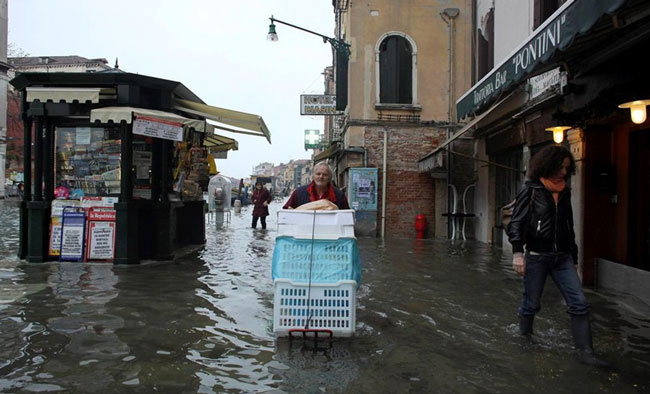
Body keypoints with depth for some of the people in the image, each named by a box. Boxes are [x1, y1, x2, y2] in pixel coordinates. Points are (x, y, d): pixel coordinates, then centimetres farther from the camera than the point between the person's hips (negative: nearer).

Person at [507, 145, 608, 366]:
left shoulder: (564, 192, 12)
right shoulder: (531, 190, -4)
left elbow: (569, 226, 19)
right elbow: (516, 222, -8)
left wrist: (573, 257, 19)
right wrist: (517, 252, -19)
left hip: (562, 257, 5)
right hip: (537, 256, -5)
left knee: (579, 304, -3)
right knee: (532, 304, 6)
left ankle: (585, 352, 2)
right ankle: (525, 338, 30)